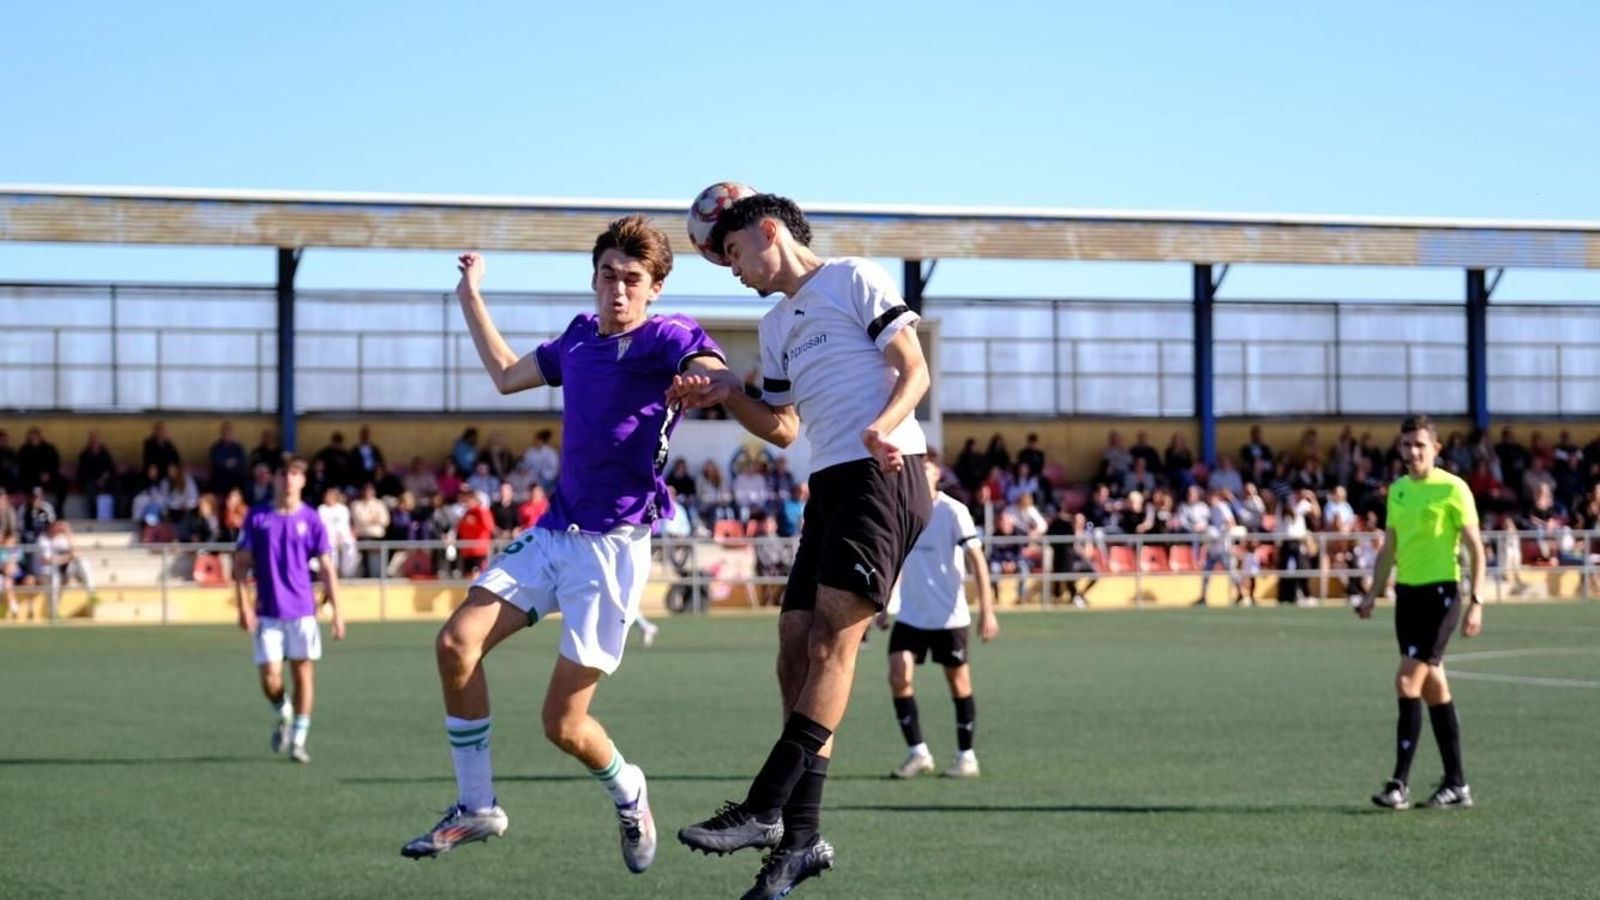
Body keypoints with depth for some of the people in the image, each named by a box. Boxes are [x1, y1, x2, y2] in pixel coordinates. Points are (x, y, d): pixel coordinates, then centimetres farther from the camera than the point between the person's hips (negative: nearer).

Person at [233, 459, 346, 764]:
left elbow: (327, 568, 3)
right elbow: (242, 564, 4)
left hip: (302, 610, 0)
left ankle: (298, 740, 8)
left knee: (303, 672, -1)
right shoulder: (257, 518, 3)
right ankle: (284, 715, 27)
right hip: (268, 612, 0)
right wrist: (244, 606, -6)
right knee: (270, 677, -4)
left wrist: (336, 612, -3)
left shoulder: (311, 520, 2)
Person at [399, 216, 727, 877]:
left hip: (613, 544, -7)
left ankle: (629, 796, 26)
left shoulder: (668, 337, -8)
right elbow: (506, 375, 31)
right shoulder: (580, 337, 13)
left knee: (563, 725, -6)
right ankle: (477, 808, 1)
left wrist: (702, 381, -53)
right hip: (553, 531, 7)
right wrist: (471, 298, 34)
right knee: (456, 643, -12)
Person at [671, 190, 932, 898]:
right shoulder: (776, 326, 24)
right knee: (797, 650, -1)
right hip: (829, 487, 9)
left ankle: (765, 809, -23)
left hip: (882, 476, -9)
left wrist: (880, 427, -23)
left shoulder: (856, 281, 2)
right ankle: (801, 837, -1)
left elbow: (915, 371, -4)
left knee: (831, 637, -16)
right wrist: (729, 396, 10)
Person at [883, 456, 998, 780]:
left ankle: (966, 757, 16)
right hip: (910, 615, 4)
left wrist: (986, 610, -18)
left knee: (959, 681, 4)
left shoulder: (953, 511, -9)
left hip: (949, 616, -4)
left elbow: (976, 559, -11)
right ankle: (918, 753, -3)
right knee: (898, 675, -11)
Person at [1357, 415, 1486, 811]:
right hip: (1407, 593, 7)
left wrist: (1476, 601, -14)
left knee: (1407, 682, -15)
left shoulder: (1452, 488, -8)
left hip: (1439, 593, -7)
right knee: (1433, 687, 10)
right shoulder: (1397, 490, 11)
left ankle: (1400, 783, -13)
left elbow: (1475, 547, -8)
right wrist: (1373, 594, 13)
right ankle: (1456, 783, 17)